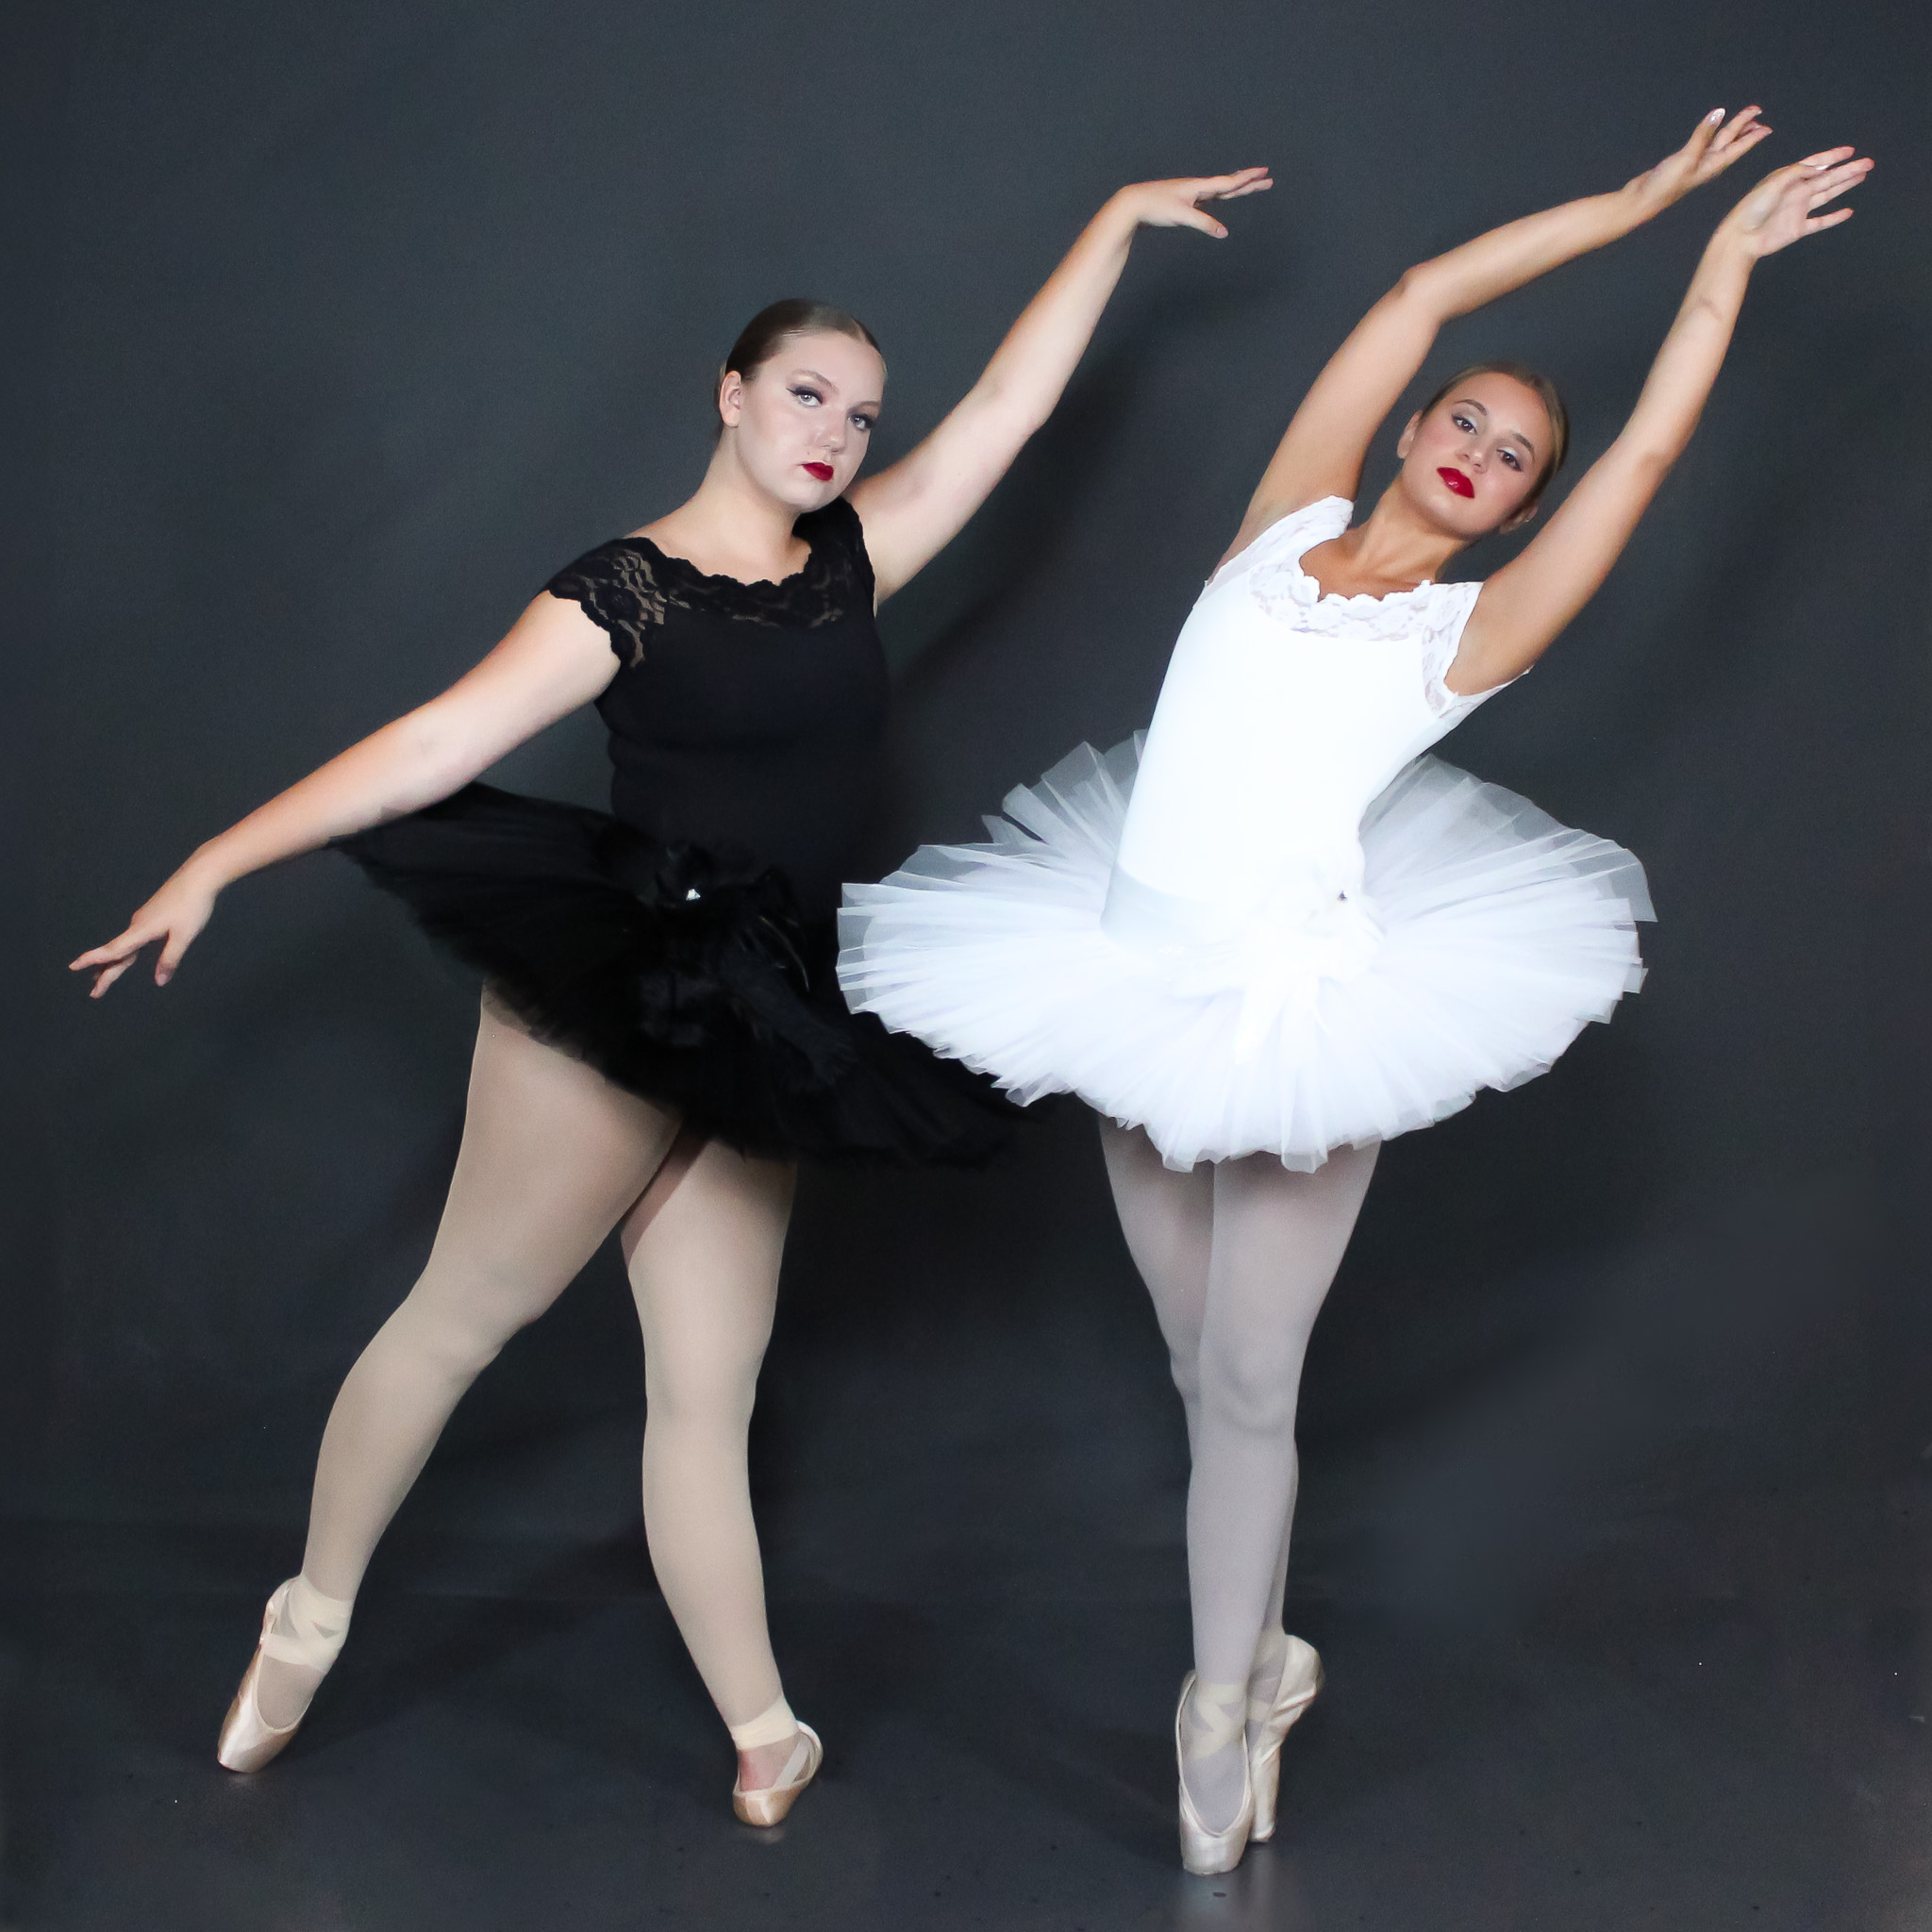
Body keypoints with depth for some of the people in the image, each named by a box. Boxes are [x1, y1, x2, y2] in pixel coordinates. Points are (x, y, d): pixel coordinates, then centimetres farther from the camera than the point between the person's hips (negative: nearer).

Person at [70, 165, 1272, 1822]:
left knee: (707, 1389, 9)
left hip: (757, 1029, 5)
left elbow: (1007, 406, 11)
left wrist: (1119, 220, 12)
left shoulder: (851, 560, 10)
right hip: (613, 986, -5)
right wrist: (218, 862, -11)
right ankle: (311, 1616, 24)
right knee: (466, 1313, 5)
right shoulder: (628, 589, -5)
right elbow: (440, 741, -9)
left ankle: (763, 1738, 12)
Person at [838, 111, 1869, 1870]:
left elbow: (1649, 449, 2)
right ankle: (1258, 1658, 26)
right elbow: (1422, 297, 9)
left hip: (1302, 1004, -3)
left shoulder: (1472, 631, 5)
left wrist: (1722, 265, 8)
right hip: (1145, 983, 3)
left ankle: (1224, 1710, 13)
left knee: (1248, 1383, 0)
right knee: (1200, 1364, 10)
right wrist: (1634, 200, 14)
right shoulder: (1285, 529, 10)